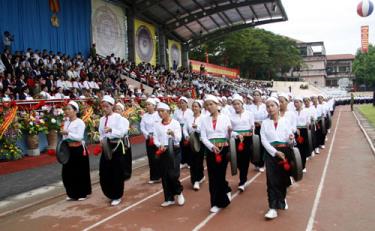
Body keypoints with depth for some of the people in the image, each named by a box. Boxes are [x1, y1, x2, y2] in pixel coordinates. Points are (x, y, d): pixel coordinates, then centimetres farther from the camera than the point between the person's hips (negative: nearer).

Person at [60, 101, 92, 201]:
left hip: (78, 150, -7)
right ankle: (72, 194, 25)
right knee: (67, 172, 10)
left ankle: (82, 194, 18)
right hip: (68, 150, 7)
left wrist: (68, 133, -30)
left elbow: (79, 137, -20)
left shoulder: (80, 122, -11)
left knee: (80, 172, 3)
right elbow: (64, 137, 15)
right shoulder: (66, 122, 10)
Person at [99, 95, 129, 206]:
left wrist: (111, 130, -29)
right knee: (104, 172, 7)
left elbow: (122, 133, -15)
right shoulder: (102, 119, 10)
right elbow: (101, 133, 17)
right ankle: (111, 194, 26)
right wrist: (102, 140, -3)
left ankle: (117, 196, 16)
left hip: (116, 146, -6)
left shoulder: (118, 117, -8)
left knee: (117, 173, 1)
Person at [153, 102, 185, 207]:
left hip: (174, 150, -4)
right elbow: (155, 139, 3)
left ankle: (179, 192, 17)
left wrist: (173, 134, -34)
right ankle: (169, 198, 20)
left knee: (173, 174, -11)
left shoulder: (175, 123, -4)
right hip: (162, 151, 4)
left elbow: (179, 138, -13)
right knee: (164, 175, 6)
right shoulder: (158, 125, 7)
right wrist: (160, 145, -17)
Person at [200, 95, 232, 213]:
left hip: (223, 149, -2)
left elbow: (228, 136, -1)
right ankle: (216, 203, 20)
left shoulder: (225, 117, 0)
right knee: (212, 176, 5)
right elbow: (203, 137, -2)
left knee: (220, 174, -2)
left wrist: (230, 132, -23)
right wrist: (212, 146, -17)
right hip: (210, 150, 2)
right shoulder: (204, 120, 5)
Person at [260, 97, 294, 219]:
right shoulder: (265, 123, 3)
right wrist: (275, 152, -15)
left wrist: (291, 138, -23)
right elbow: (264, 141, -5)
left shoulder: (285, 121, 3)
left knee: (283, 177, 10)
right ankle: (273, 208, -2)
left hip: (284, 152, 1)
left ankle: (282, 199, 36)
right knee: (272, 180, -5)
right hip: (271, 153, 0)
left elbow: (288, 140, 1)